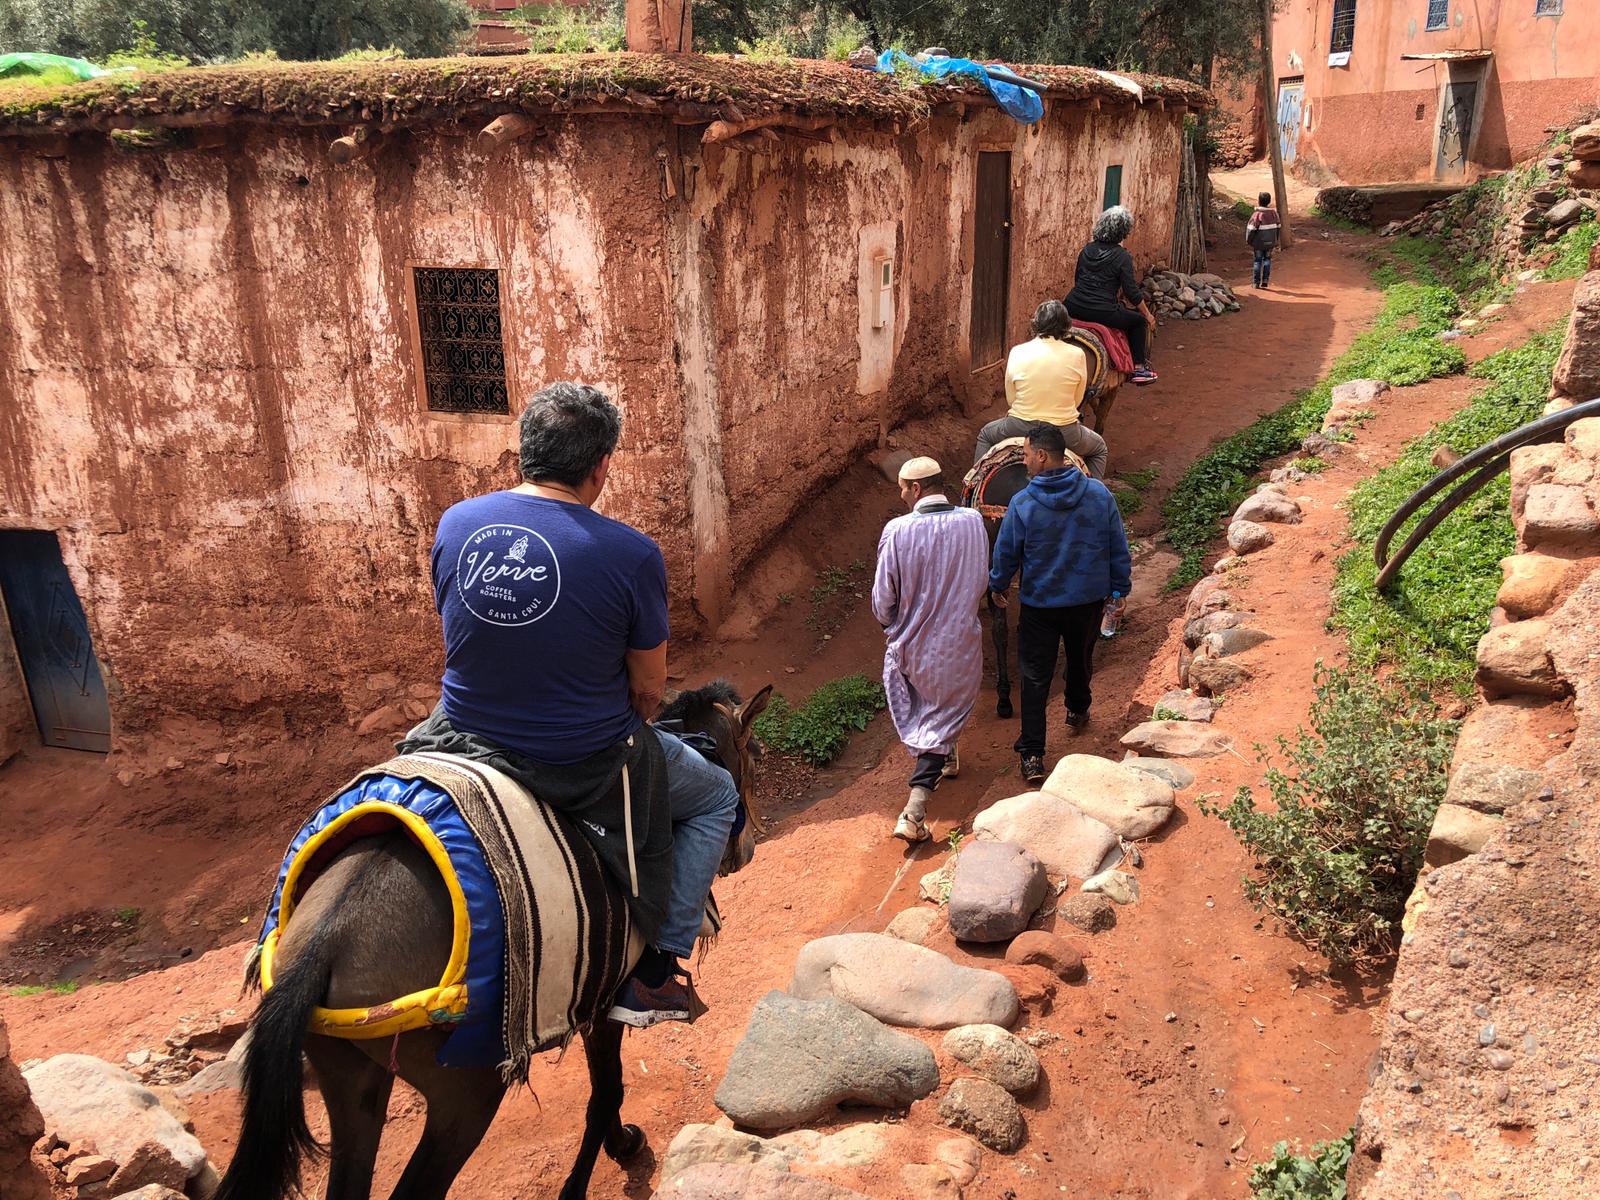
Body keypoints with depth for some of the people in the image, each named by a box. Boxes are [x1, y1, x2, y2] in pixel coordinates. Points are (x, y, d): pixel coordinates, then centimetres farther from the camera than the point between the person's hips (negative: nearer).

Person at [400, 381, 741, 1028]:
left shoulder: (455, 524, -6)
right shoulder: (631, 554, -20)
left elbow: (460, 641, 8)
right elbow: (649, 689, -10)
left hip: (467, 740, 5)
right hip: (587, 764, -5)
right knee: (717, 797, 23)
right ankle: (652, 970, 19)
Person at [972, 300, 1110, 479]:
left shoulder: (1017, 352, -8)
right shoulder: (1077, 355, -8)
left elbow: (1010, 399, 0)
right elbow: (1077, 400, 1)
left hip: (1020, 428, 0)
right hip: (1064, 433, 0)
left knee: (985, 435, 33)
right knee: (1099, 448, 31)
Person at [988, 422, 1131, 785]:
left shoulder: (1023, 504, -19)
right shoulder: (1099, 493, -10)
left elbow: (1006, 554, -6)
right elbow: (1119, 548, -2)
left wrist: (997, 586, 14)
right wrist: (1120, 588, 12)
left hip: (1040, 605, -3)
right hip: (1090, 599, 3)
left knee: (1035, 676, 5)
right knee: (1081, 659, 27)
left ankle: (1032, 755, 2)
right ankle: (1077, 711, 52)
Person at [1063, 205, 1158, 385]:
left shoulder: (1087, 249, 10)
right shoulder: (1123, 257, -7)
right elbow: (1132, 292, -6)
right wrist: (1148, 315, 7)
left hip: (1073, 308, 6)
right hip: (1102, 312, -6)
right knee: (1139, 321, 17)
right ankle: (1138, 369, 18)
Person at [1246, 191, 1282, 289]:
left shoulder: (1257, 214, -17)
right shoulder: (1274, 212, 0)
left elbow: (1251, 229, -17)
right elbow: (1278, 226, 8)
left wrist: (1248, 240, -3)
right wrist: (1275, 240, 19)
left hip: (1259, 242, -4)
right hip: (1270, 242, 4)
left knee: (1258, 260, 7)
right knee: (1267, 259, 15)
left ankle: (1256, 282, 9)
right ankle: (1265, 281, 12)